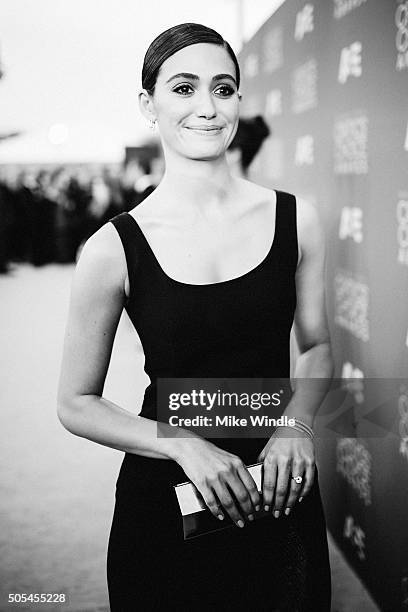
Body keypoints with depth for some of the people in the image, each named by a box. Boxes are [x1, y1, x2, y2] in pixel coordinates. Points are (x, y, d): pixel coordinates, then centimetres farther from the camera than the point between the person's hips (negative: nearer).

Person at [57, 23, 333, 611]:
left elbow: (316, 346, 8)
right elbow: (77, 404, -5)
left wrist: (298, 421, -11)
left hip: (281, 496, 3)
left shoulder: (295, 219, -4)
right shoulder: (114, 248, -12)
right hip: (165, 504, -2)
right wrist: (185, 443, -19)